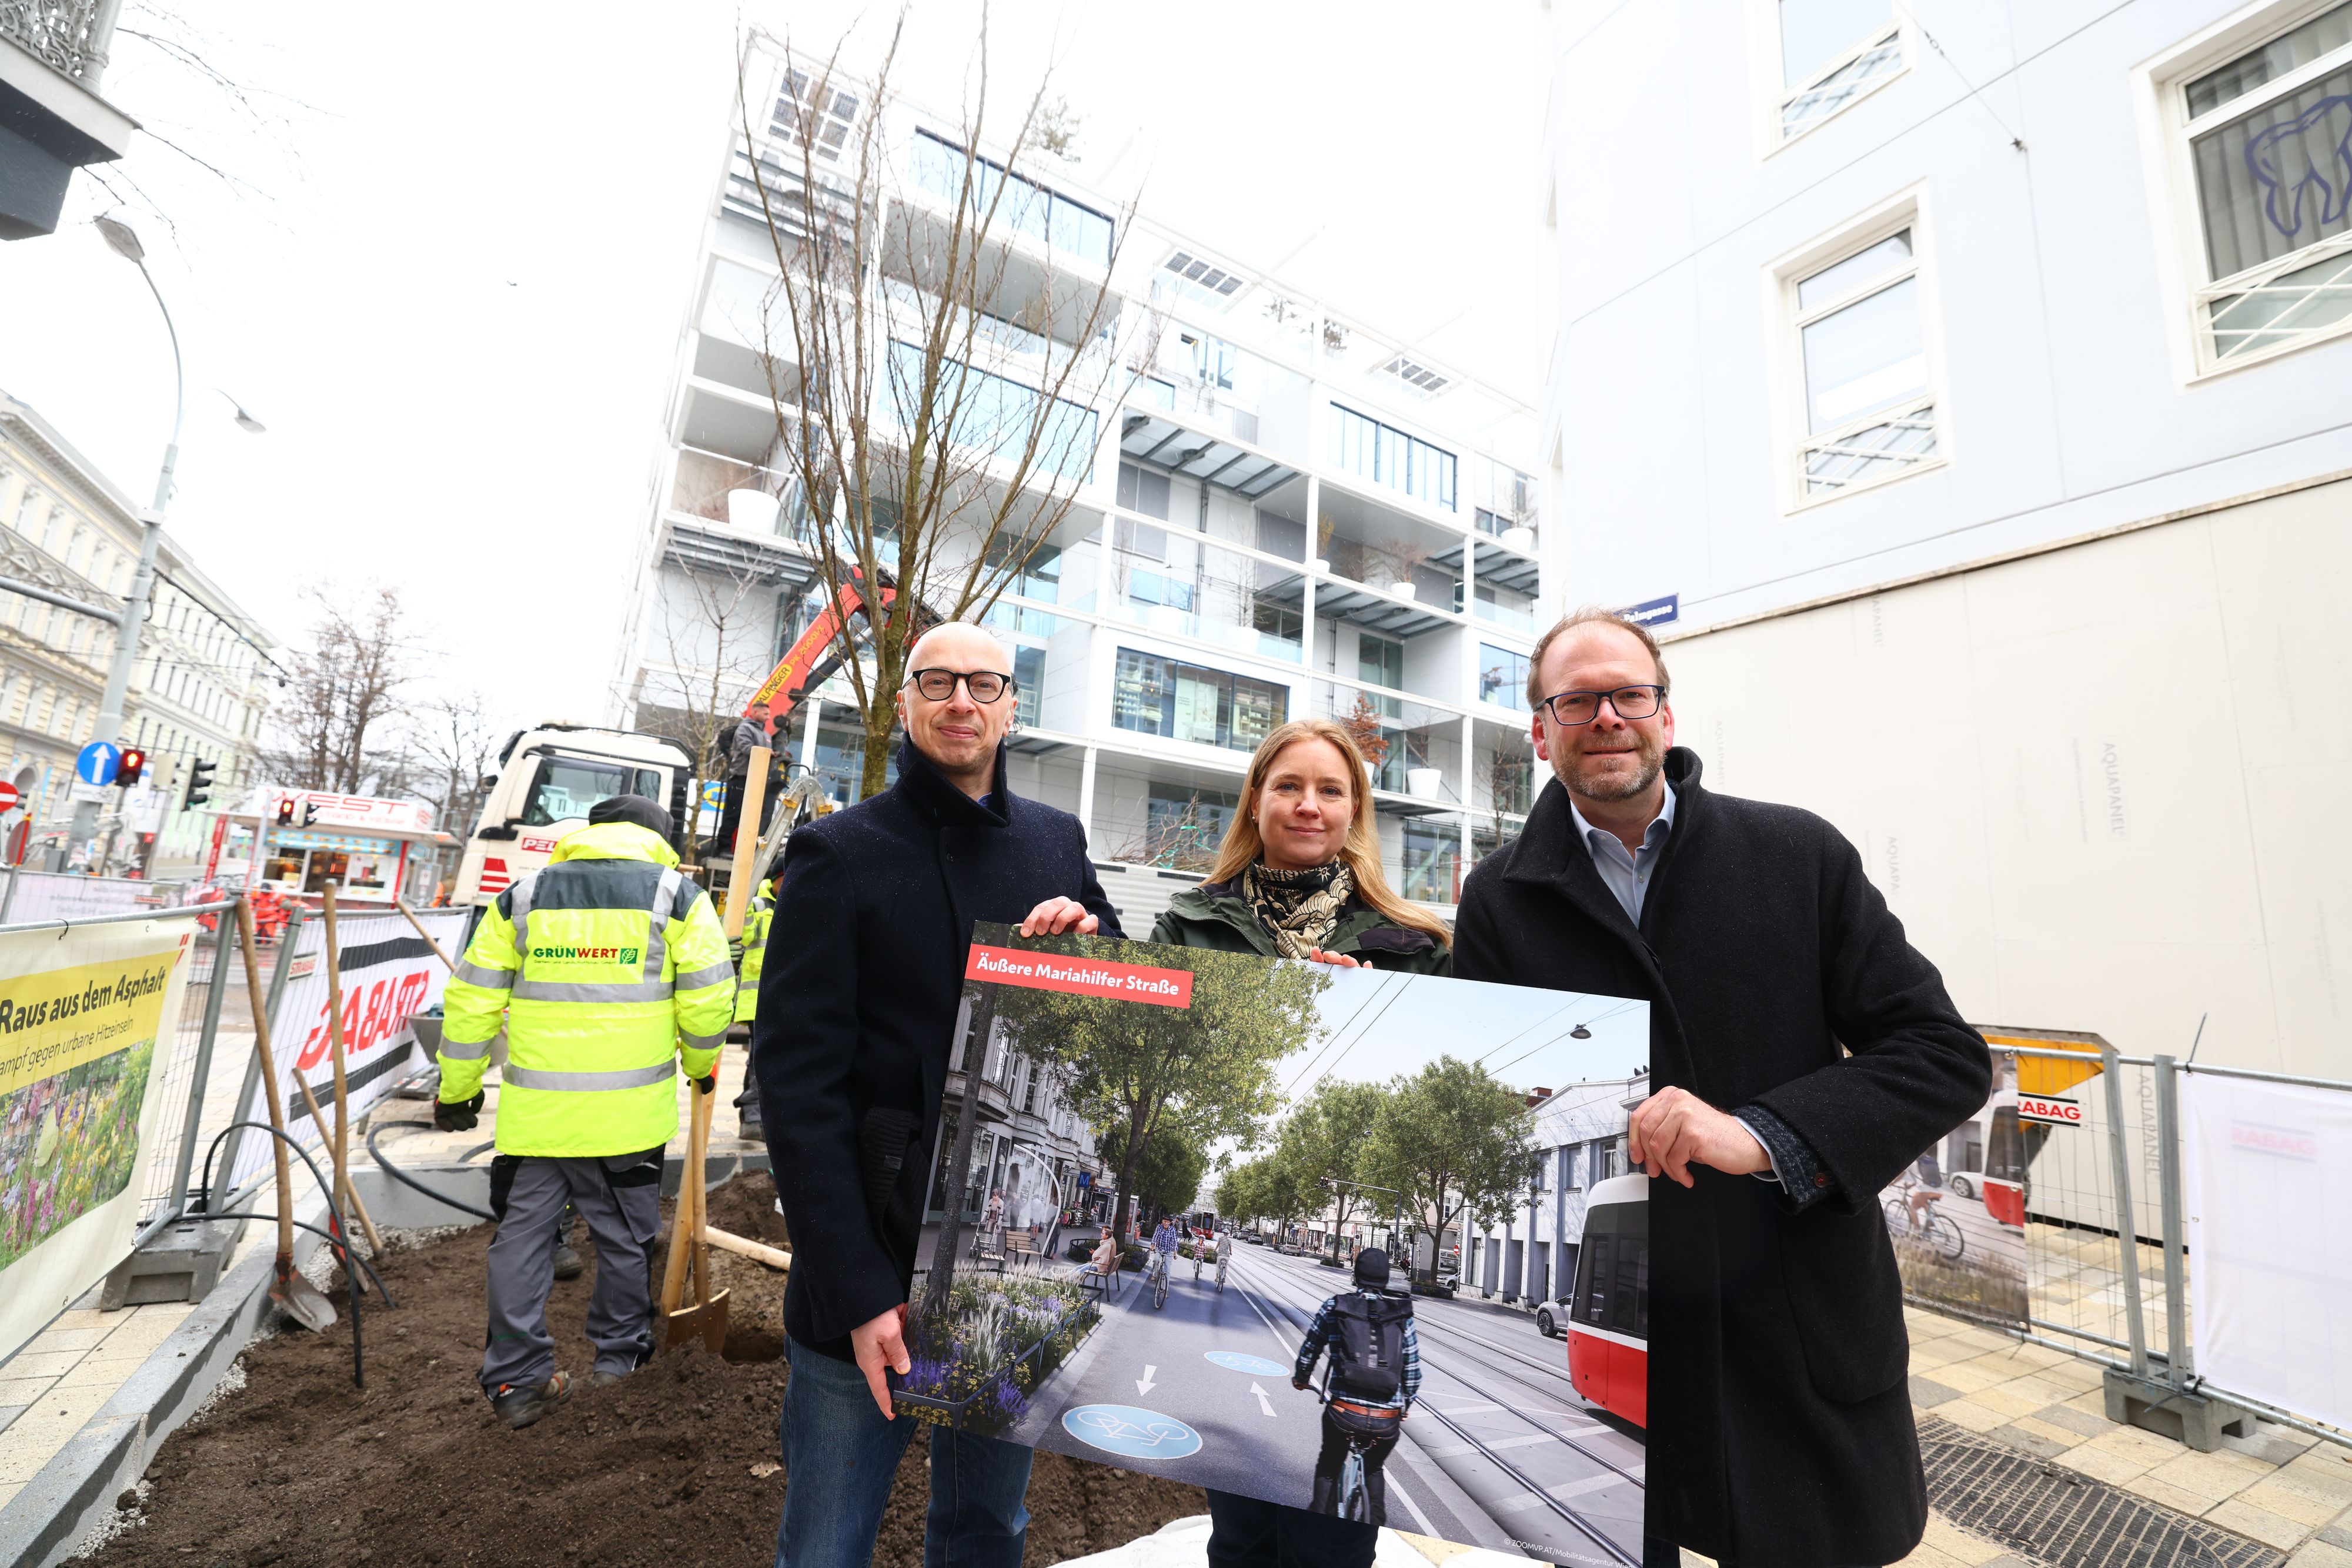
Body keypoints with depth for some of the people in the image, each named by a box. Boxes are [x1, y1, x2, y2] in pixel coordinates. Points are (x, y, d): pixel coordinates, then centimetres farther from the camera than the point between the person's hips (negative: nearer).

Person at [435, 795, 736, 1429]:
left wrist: (457, 1089, 18)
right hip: (630, 1111, -2)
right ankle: (619, 1354, 31)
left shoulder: (522, 895, 8)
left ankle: (517, 1380, 21)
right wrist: (702, 1066, 13)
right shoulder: (676, 895, -2)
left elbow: (471, 1000, 8)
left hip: (533, 1108, 2)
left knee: (522, 1235, 15)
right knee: (625, 1235, 15)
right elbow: (708, 999, -5)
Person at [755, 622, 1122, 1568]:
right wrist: (858, 1290, -16)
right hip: (870, 1270, -3)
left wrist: (1093, 941, -12)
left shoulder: (1058, 843, 5)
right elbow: (797, 1081, -11)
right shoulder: (838, 853, -6)